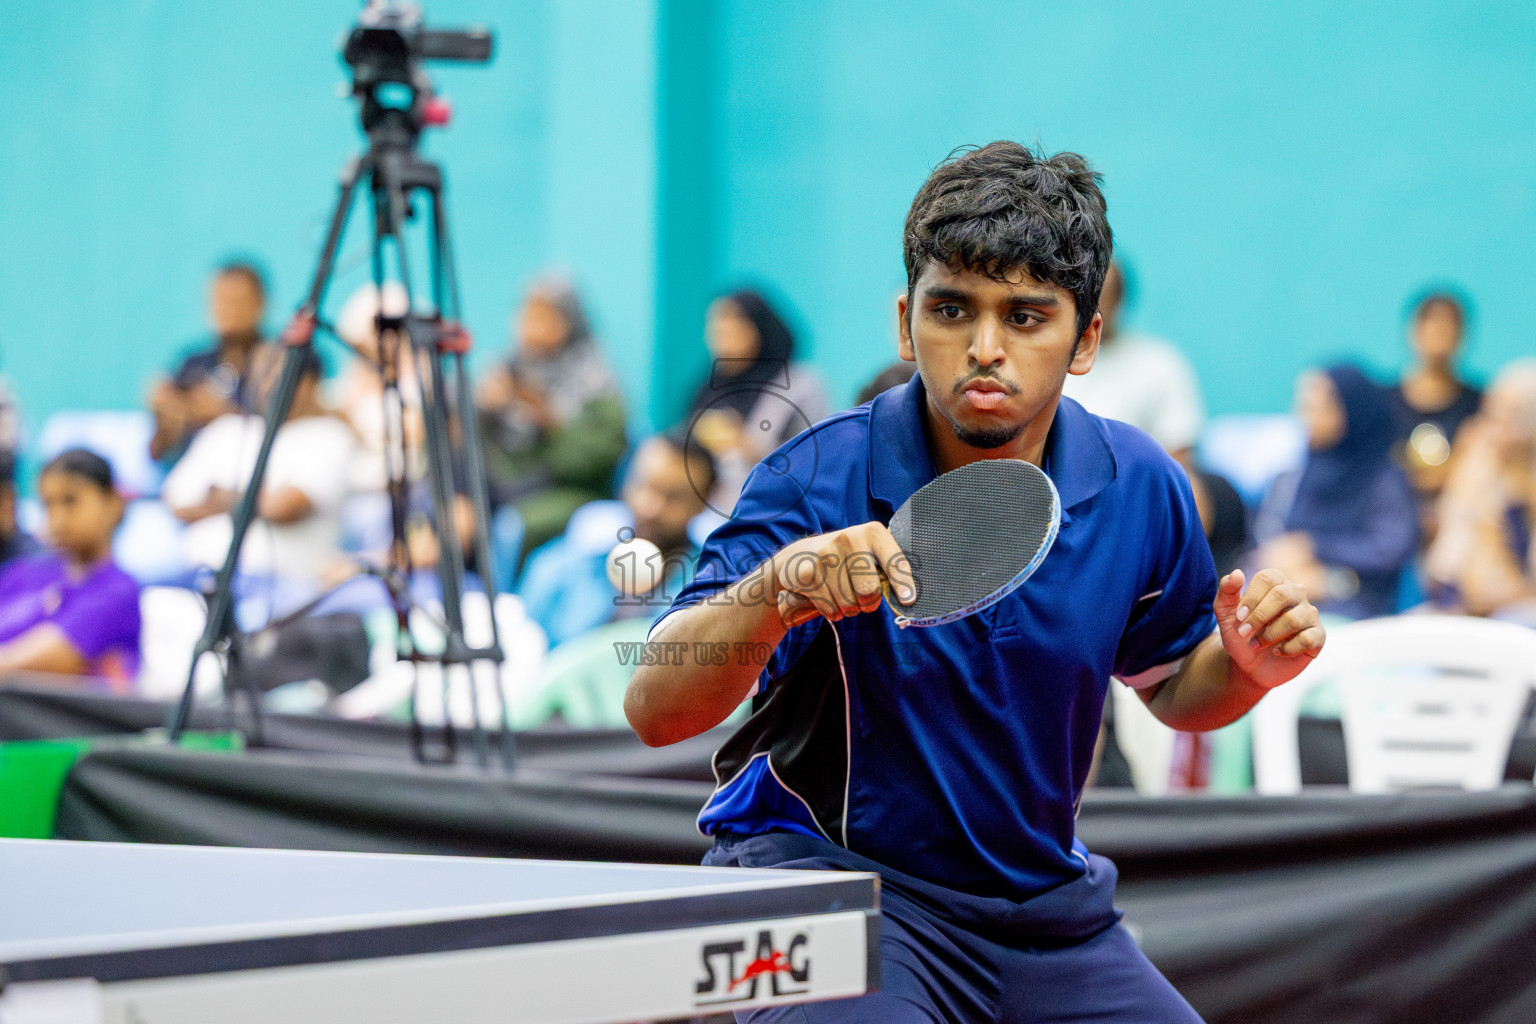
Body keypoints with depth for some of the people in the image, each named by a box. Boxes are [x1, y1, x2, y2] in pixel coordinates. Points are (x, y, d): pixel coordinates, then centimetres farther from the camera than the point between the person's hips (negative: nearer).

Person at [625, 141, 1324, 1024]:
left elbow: (1171, 684, 13)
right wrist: (775, 590, -44)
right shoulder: (822, 480, -19)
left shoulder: (1141, 488, -6)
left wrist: (1245, 666, -10)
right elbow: (654, 710, -26)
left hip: (1043, 901, 5)